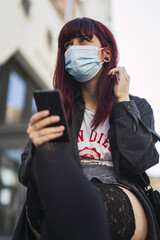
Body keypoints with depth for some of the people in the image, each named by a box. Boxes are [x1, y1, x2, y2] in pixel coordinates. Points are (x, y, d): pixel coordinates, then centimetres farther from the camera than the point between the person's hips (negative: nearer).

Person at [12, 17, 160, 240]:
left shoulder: (138, 106, 17)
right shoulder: (55, 107, 18)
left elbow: (139, 161, -4)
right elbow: (26, 174, 7)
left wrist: (123, 100, 5)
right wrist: (37, 149, -18)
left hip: (120, 204, -3)